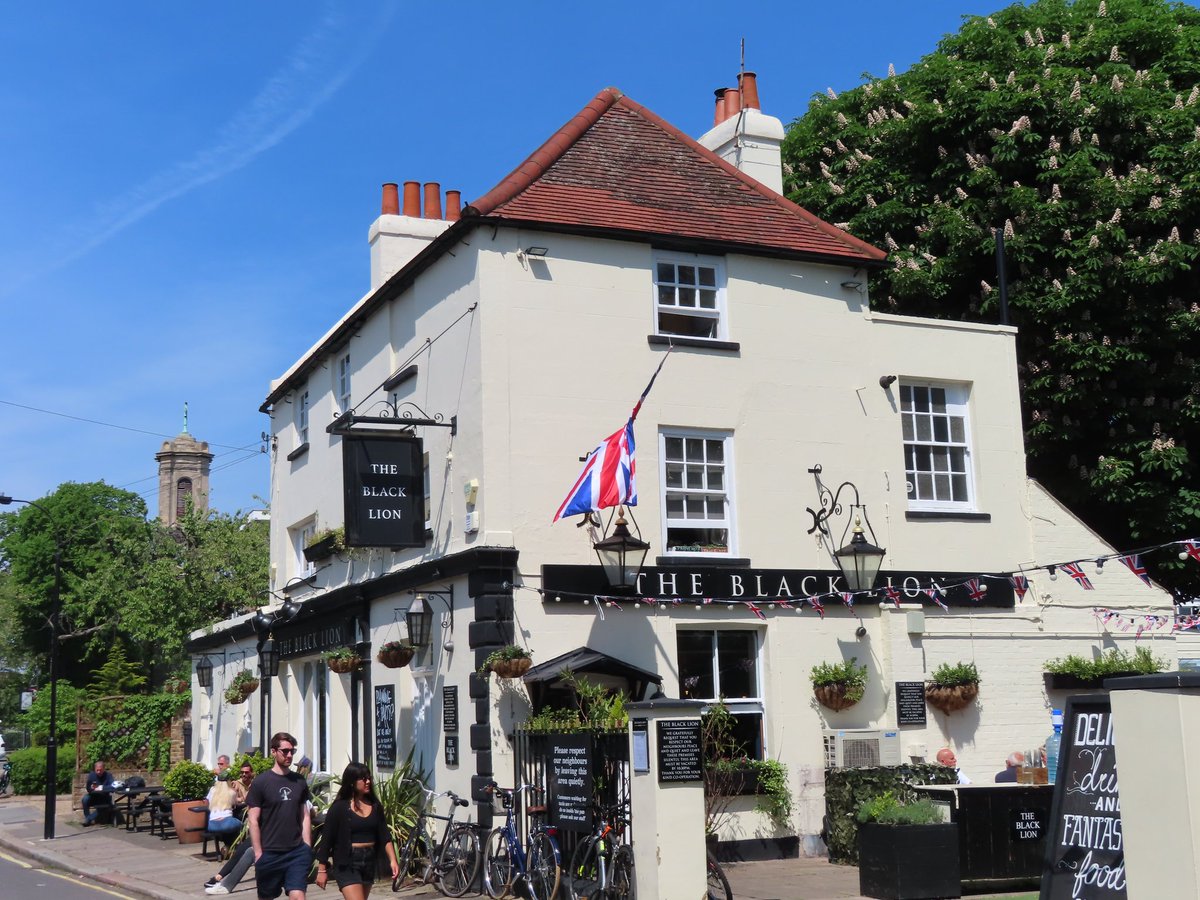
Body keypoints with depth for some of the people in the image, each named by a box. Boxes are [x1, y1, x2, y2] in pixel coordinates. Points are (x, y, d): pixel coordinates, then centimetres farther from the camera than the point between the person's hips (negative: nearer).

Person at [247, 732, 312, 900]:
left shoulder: (299, 782, 8)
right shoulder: (261, 782, -4)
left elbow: (305, 817, 12)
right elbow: (253, 820, -4)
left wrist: (307, 847, 4)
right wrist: (258, 853, -8)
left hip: (297, 852, 2)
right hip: (269, 853, -2)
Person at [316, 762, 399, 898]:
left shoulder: (375, 806, 6)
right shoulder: (339, 807, -8)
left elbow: (385, 836, 5)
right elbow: (327, 839, -5)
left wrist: (393, 860, -7)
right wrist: (322, 870, -5)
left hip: (369, 861, 6)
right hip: (347, 863, -6)